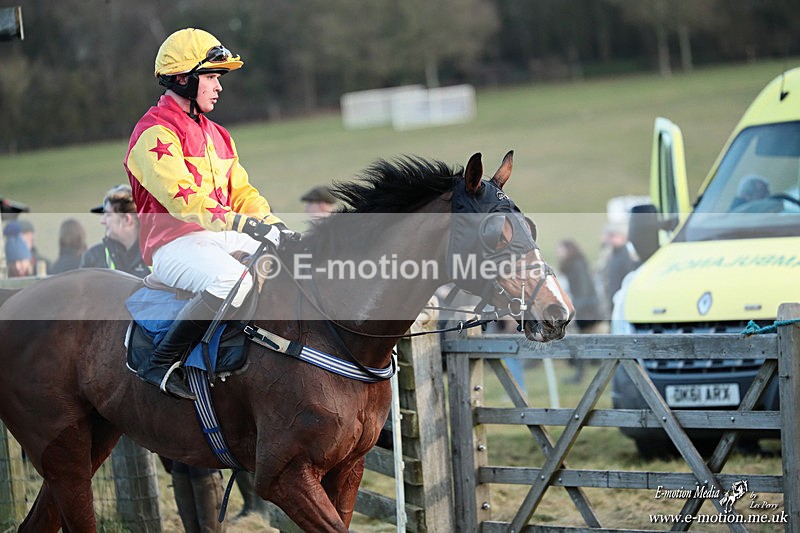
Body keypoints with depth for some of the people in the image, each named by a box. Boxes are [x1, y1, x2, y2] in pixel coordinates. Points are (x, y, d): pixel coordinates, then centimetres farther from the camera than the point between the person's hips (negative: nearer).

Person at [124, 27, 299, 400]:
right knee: (232, 280, -36)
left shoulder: (215, 135, 22)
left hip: (224, 238, 9)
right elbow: (181, 197, -21)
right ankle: (161, 364, -26)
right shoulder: (155, 133, -8)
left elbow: (241, 192, 20)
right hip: (174, 243, -9)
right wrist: (241, 222, -31)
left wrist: (273, 225, 1)